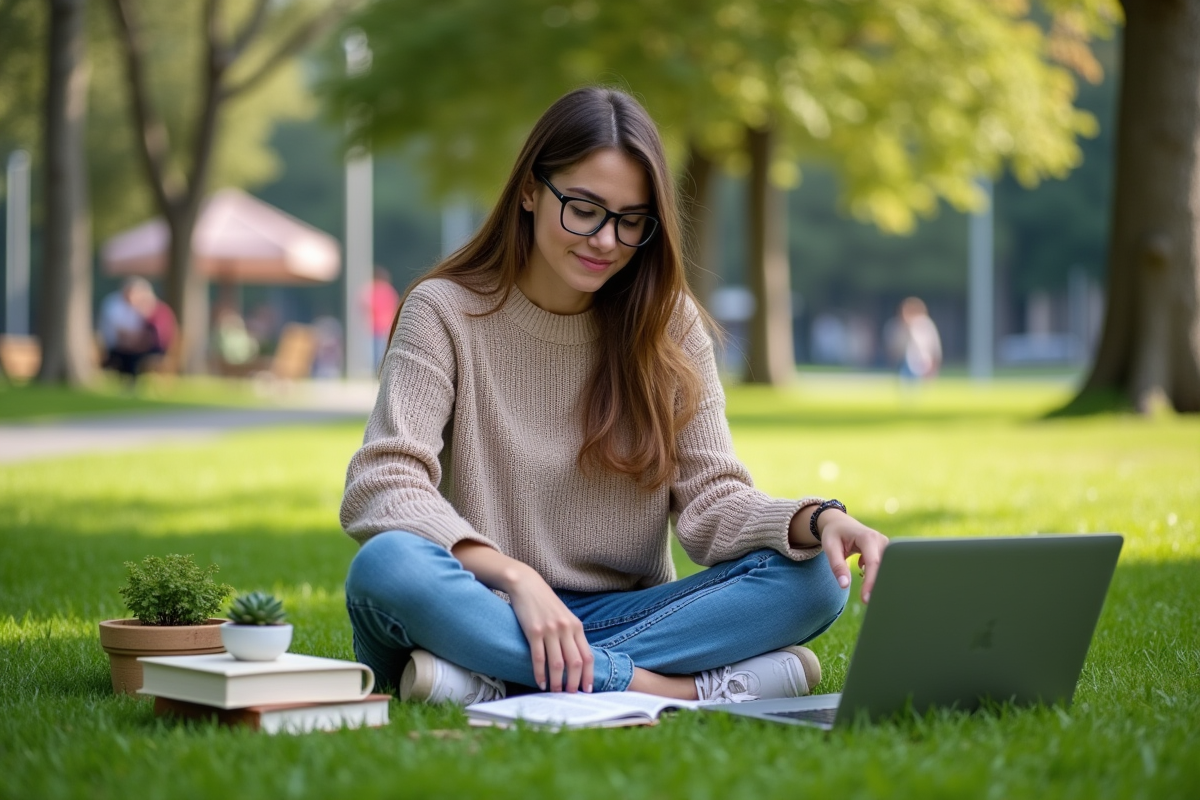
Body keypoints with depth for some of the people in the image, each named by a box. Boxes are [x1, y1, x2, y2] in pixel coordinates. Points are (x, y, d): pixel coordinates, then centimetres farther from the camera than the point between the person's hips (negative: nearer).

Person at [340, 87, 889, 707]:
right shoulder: (447, 310, -3)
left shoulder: (669, 325, 6)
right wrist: (517, 579, -30)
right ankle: (689, 689, -33)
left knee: (812, 579, -22)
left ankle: (494, 682, -31)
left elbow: (711, 501, -1)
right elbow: (380, 486, -15)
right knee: (388, 567, -35)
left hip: (619, 618, 3)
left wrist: (815, 520, -24)